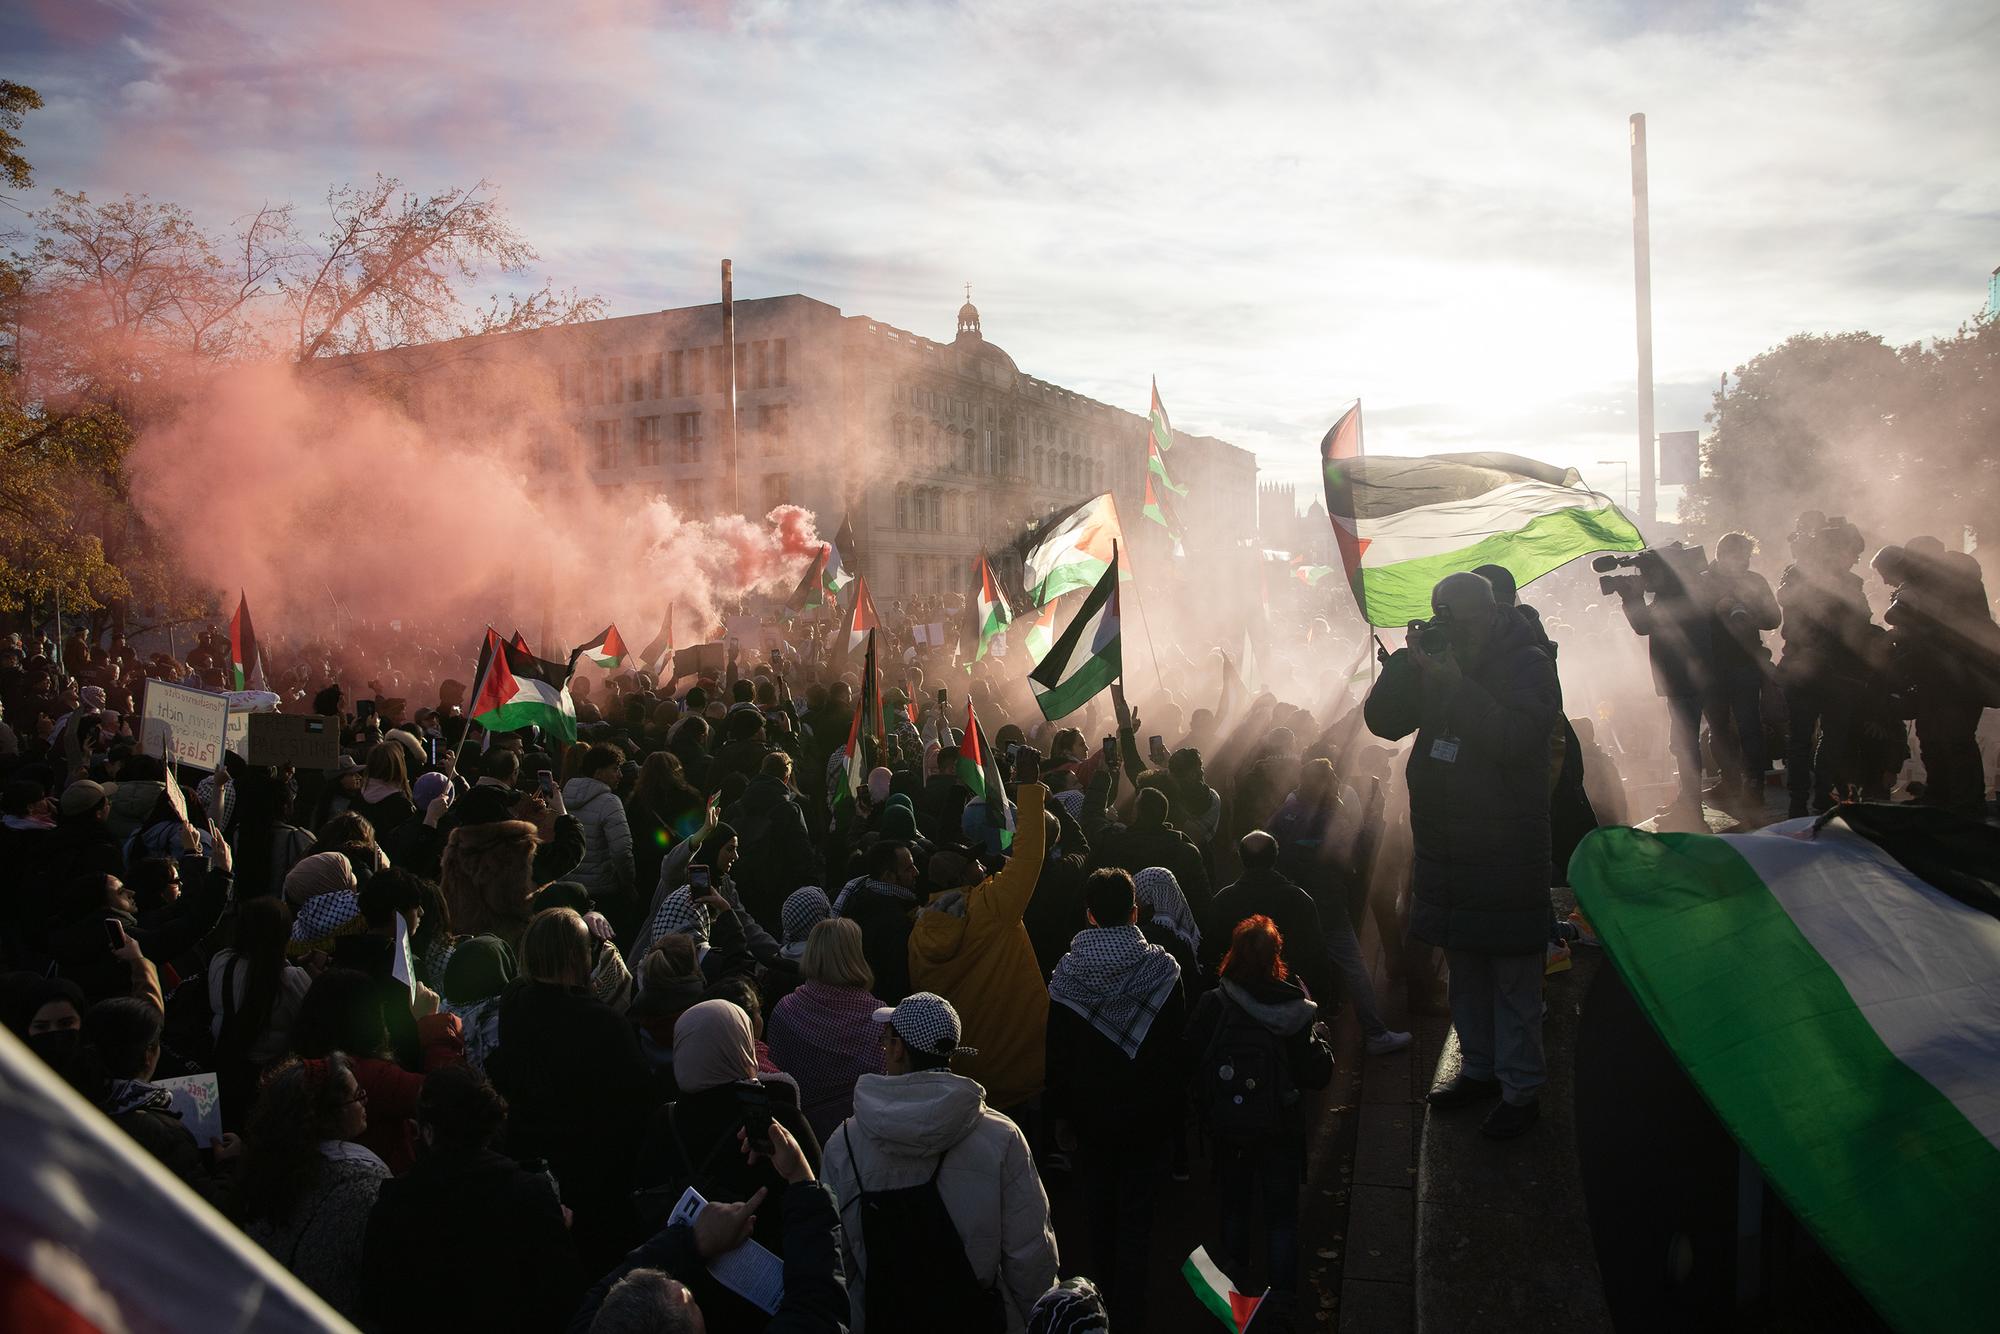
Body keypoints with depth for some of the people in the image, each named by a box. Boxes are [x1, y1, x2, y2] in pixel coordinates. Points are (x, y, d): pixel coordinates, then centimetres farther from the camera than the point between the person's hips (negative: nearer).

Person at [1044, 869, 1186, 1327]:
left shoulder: (1066, 974, -11)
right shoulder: (1163, 970, -14)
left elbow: (1057, 1053, -4)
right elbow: (1179, 1044, -7)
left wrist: (1060, 1113, 6)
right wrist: (1174, 1103, 5)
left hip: (1090, 1116, 2)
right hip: (1149, 1117, -1)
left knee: (1100, 1208, 19)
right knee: (1136, 1214, 8)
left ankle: (1105, 1301, 35)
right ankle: (1131, 1310, 10)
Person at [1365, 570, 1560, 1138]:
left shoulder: (1528, 665, -9)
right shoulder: (1436, 663, 9)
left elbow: (1511, 738, -24)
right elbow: (1384, 721, 2)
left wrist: (1455, 682, -27)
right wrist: (1406, 662, -11)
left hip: (1508, 852, -6)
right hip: (1445, 849, 6)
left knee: (1513, 975, 1)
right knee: (1464, 970, 17)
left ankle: (1520, 1090, 12)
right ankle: (1480, 1070, 32)